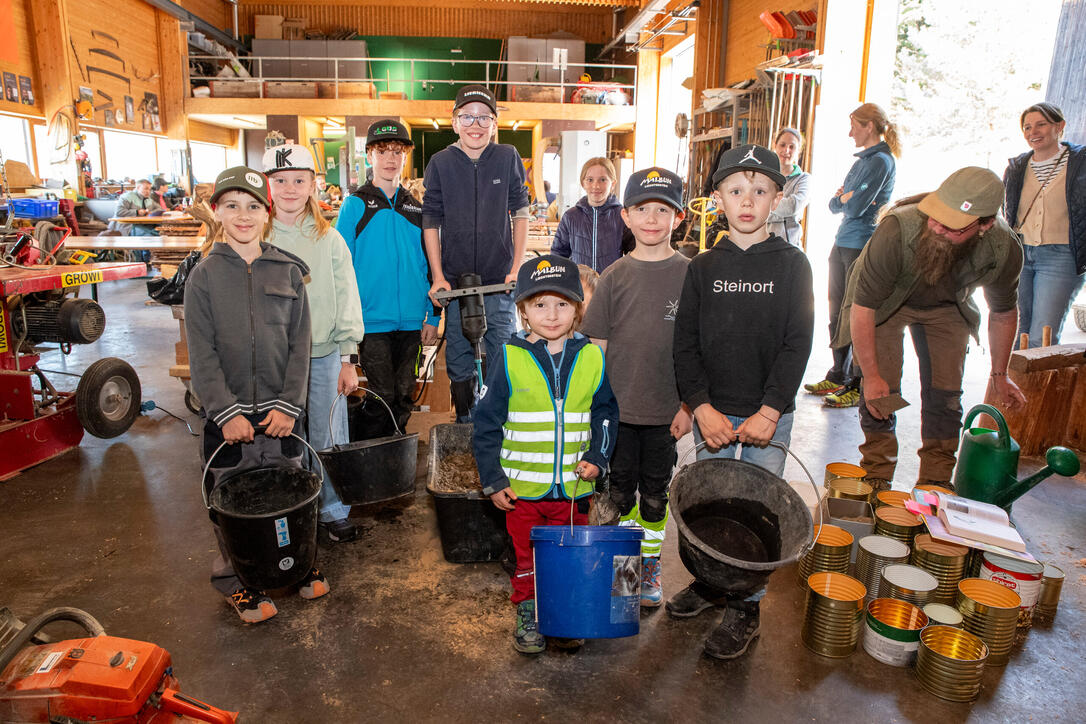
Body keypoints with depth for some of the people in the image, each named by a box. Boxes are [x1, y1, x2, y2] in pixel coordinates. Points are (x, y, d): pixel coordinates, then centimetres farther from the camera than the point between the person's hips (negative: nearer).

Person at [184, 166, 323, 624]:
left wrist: (289, 405, -9)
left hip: (282, 410, 2)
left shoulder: (288, 272, 4)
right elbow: (201, 354, -5)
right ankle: (238, 581, 27)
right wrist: (227, 411, -15)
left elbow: (299, 345, 1)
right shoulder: (204, 277, -1)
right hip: (228, 415, -1)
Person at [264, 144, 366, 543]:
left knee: (329, 439, 6)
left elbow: (347, 300, 4)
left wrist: (349, 358, 0)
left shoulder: (329, 240, 4)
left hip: (325, 355, 0)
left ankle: (334, 511, 23)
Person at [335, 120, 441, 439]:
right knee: (382, 395, -2)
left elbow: (428, 265, 12)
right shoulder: (355, 205, 0)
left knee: (404, 396, 11)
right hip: (373, 319, -4)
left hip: (411, 320, 4)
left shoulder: (415, 208, 11)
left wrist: (434, 315, 6)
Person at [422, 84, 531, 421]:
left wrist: (517, 269, -2)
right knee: (458, 364, 7)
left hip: (500, 281, 0)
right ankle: (463, 424, 24)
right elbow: (431, 222, 5)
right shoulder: (440, 162, 2)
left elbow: (520, 213, 6)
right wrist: (437, 277, -2)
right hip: (455, 281, 1)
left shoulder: (508, 158, 2)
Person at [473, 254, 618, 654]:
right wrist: (492, 480, -4)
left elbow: (606, 414, 11)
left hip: (574, 486, 2)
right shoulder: (510, 359, -8)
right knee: (528, 557, 13)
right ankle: (528, 615, 32)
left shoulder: (592, 358, -1)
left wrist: (597, 459, -2)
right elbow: (486, 423, -3)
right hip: (522, 487, -1)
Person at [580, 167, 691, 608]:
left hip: (665, 410, -1)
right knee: (620, 488, 13)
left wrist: (687, 405, -4)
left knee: (655, 493, 13)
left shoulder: (688, 275, -3)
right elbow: (597, 346, 2)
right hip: (617, 406, 1)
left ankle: (650, 566, 31)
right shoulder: (615, 276, -1)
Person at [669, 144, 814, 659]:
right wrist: (701, 407, -10)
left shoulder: (791, 264, -1)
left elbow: (798, 344, -6)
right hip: (712, 412, 2)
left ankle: (745, 607, 21)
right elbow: (685, 342, 1)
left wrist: (769, 410, -14)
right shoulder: (703, 267, 3)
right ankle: (710, 580, 34)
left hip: (769, 414, -2)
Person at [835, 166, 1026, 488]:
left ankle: (935, 484, 14)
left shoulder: (1005, 249, -27)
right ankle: (875, 481, 7)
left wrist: (999, 374, 1)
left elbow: (1003, 311, -4)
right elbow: (861, 307, -31)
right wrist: (872, 375, -26)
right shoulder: (897, 229, -41)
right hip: (884, 302, -3)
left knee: (945, 394, -3)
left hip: (946, 308, 3)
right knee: (881, 391, -11)